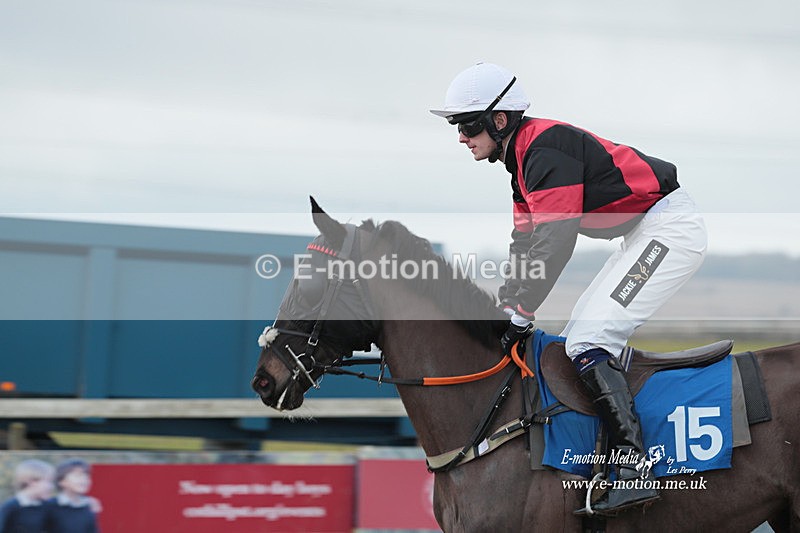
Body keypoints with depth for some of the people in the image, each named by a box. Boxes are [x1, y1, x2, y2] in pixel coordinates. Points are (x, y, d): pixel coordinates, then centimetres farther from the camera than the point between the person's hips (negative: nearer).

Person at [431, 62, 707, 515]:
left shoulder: (545, 149, -19)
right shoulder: (523, 156, 14)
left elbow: (554, 241, -24)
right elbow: (526, 243, 17)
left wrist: (521, 315, -19)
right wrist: (506, 306, 10)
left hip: (669, 227, -11)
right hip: (644, 234, 11)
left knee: (589, 341, -19)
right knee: (578, 340, 13)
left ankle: (635, 469, -25)